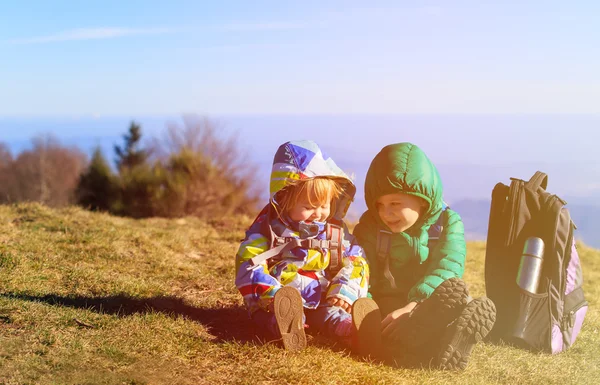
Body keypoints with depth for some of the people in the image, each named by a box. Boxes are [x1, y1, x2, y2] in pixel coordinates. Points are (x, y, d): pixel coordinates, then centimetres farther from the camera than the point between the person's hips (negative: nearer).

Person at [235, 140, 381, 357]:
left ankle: (353, 331, -61)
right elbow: (249, 267, -7)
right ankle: (286, 325, -68)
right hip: (276, 303, -2)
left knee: (333, 313, -31)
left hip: (321, 303, 2)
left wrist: (345, 291, -11)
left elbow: (355, 264, 9)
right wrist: (274, 297, -21)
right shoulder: (268, 229, 1)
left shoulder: (337, 232, 12)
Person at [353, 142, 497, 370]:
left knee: (480, 310, -30)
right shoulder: (370, 225, 4)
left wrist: (413, 305, -33)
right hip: (386, 306, -1)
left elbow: (445, 269, -16)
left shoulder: (448, 223, -1)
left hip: (429, 304, 2)